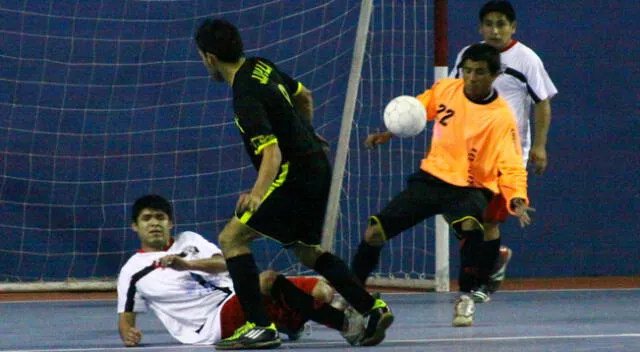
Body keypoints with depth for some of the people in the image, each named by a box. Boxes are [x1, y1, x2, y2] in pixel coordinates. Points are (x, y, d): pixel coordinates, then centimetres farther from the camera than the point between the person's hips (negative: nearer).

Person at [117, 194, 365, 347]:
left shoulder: (189, 240, 19)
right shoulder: (133, 271, 11)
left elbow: (224, 263, 3)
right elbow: (126, 317, 11)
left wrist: (187, 264, -14)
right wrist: (128, 335, -13)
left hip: (238, 297, 4)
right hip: (214, 323, -4)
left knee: (321, 291, -20)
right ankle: (344, 324, -29)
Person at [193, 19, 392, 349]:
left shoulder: (246, 96, -22)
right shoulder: (261, 66, 6)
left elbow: (272, 153, -31)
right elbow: (304, 96, 23)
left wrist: (257, 192, -46)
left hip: (295, 174, -10)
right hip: (316, 166, 10)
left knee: (231, 238, -8)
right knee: (305, 249, 23)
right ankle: (373, 310, 19)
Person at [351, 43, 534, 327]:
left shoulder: (501, 117, -16)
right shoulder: (445, 89, -4)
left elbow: (511, 166, -20)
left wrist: (517, 198, -37)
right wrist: (388, 134, 1)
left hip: (469, 189, -4)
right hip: (431, 177, 4)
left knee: (470, 226, -37)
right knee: (374, 233, -5)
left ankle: (465, 298, -15)